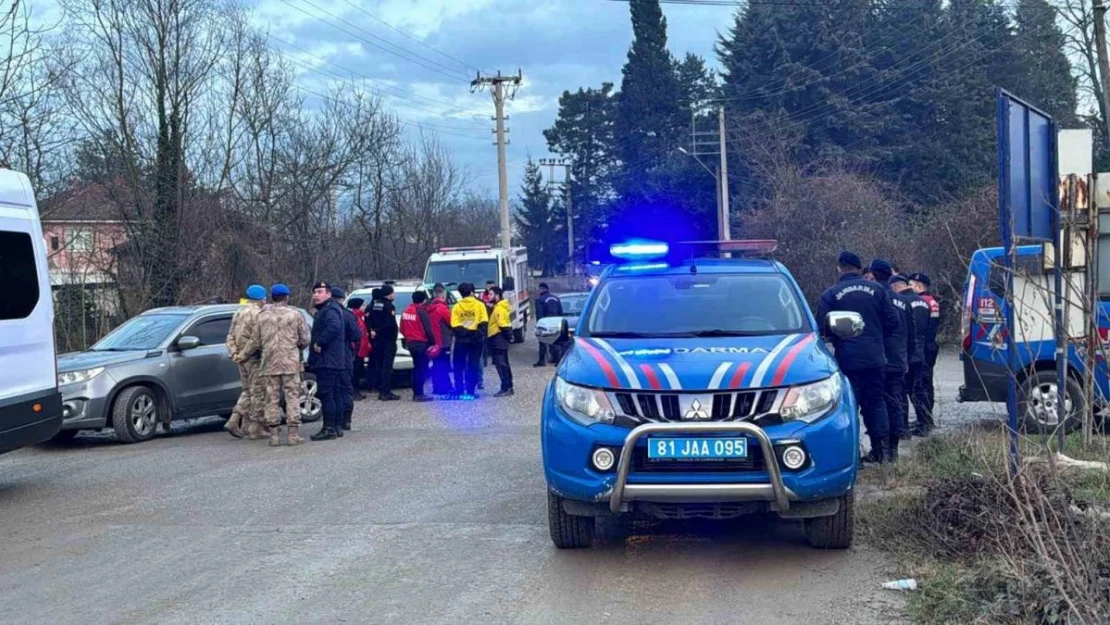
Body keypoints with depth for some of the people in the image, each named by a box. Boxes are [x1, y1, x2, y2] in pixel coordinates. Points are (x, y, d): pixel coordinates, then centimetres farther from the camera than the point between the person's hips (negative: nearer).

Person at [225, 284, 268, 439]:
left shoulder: (238, 313, 15)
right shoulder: (258, 314, -13)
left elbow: (231, 336, 11)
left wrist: (233, 353, 2)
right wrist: (244, 355, -15)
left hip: (242, 359, 8)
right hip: (254, 358, -8)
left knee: (247, 391, 18)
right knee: (258, 393, -1)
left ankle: (233, 421, 6)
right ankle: (256, 429, 1)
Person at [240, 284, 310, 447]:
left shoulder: (262, 316, 5)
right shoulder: (295, 314, 0)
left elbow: (255, 342, 7)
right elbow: (305, 339, -1)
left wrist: (245, 354, 24)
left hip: (270, 363, 2)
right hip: (291, 363, -2)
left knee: (272, 399, 6)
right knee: (292, 397, 1)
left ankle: (274, 435, 4)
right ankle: (293, 434, -2)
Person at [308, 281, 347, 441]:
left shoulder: (330, 310, -12)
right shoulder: (324, 310, 22)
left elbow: (334, 327, -31)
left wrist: (319, 343, -25)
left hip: (327, 361, -11)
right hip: (334, 361, 11)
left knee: (326, 394, -12)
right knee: (334, 394, 12)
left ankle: (329, 428, -13)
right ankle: (336, 426, 17)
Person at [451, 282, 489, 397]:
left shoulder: (456, 307, 0)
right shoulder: (479, 305, -1)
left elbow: (454, 326, -7)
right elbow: (484, 323, -7)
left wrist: (460, 334, -1)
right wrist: (482, 336, -4)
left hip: (461, 340, 0)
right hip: (476, 339, 0)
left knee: (459, 366, 11)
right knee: (473, 366, 6)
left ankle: (459, 390, 9)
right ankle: (470, 390, 3)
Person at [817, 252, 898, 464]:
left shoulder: (830, 294, -4)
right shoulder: (876, 290, 2)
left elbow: (823, 328, -7)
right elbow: (892, 321, 1)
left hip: (847, 359, -2)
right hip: (875, 357, 3)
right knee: (876, 401, 13)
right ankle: (880, 447, 10)